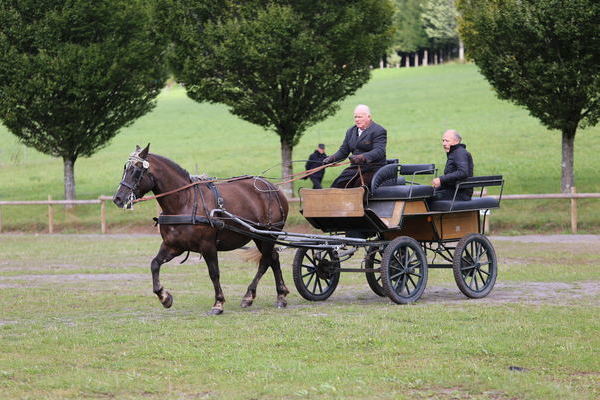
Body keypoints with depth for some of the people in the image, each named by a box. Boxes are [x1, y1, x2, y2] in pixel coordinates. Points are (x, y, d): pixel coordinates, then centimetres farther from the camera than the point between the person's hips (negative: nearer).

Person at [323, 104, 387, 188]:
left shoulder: (379, 131, -5)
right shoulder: (351, 132, 19)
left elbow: (379, 151, -18)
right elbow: (343, 151, 18)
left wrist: (362, 157, -35)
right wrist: (332, 158, -4)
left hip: (373, 169, -6)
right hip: (355, 168, 6)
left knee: (359, 185, -32)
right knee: (337, 185, -15)